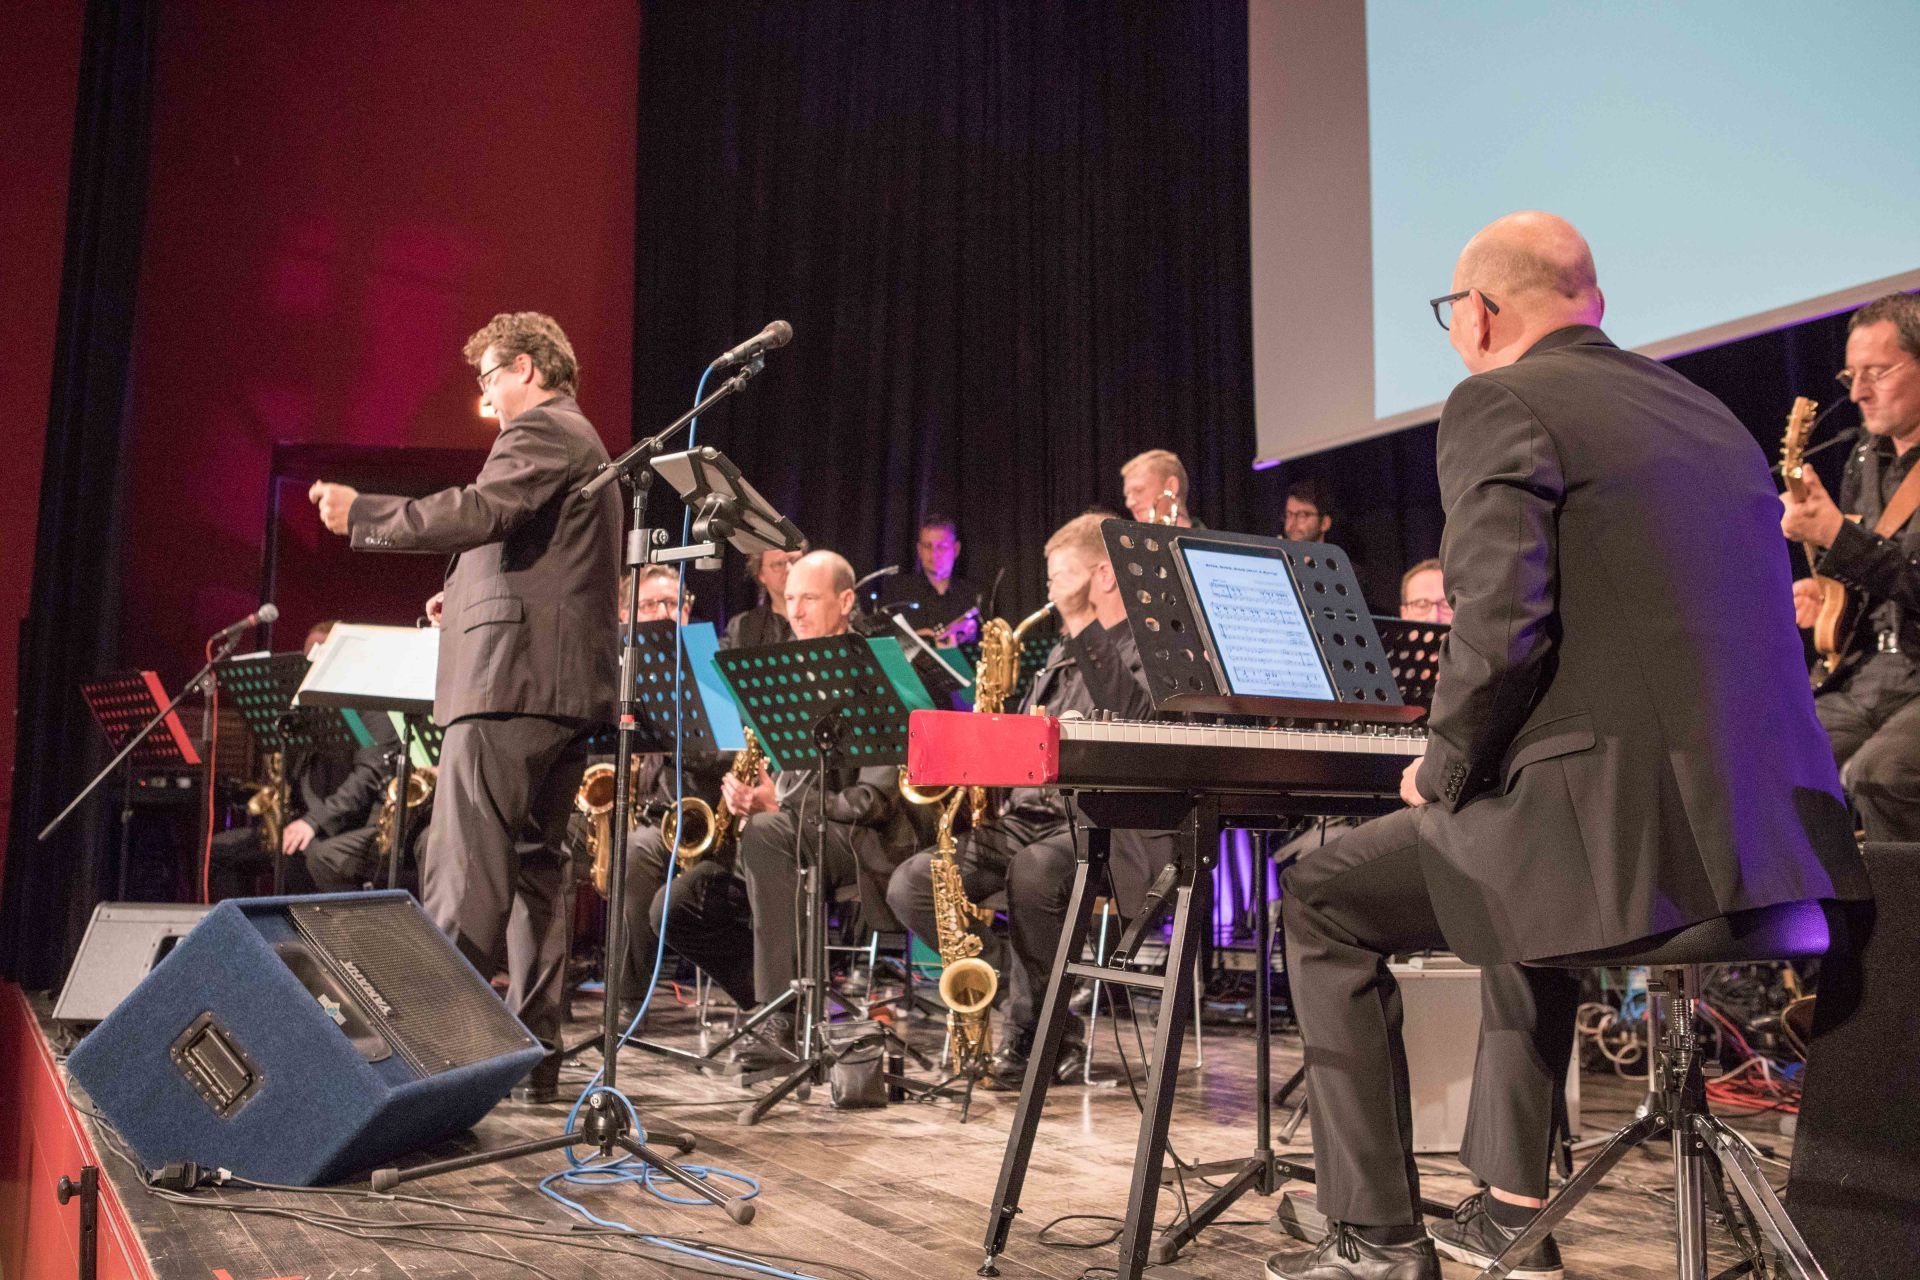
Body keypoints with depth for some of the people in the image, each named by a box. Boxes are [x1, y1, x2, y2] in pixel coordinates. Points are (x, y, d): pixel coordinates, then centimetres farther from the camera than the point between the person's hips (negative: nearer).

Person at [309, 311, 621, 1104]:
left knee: (462, 874, -12)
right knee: (534, 869, 9)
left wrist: (359, 514, -11)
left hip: (513, 679, -10)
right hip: (569, 685, 10)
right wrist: (470, 598, 22)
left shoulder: (541, 430, -5)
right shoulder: (579, 441, 28)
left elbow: (477, 512, -20)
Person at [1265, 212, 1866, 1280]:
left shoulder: (1498, 403, -6)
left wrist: (1445, 770, -2)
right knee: (1519, 846, 36)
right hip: (1772, 827, 9)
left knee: (1320, 901, 11)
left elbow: (1500, 625, -19)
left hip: (1623, 829, -8)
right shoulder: (1706, 410, 19)